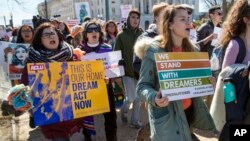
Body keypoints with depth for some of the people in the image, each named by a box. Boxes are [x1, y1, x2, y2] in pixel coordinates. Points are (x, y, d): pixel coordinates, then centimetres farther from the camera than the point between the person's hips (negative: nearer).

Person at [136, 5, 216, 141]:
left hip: (190, 110, 6)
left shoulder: (191, 49, 4)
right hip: (167, 116, -6)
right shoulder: (154, 51, -16)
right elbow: (142, 86, -13)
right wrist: (155, 98, -32)